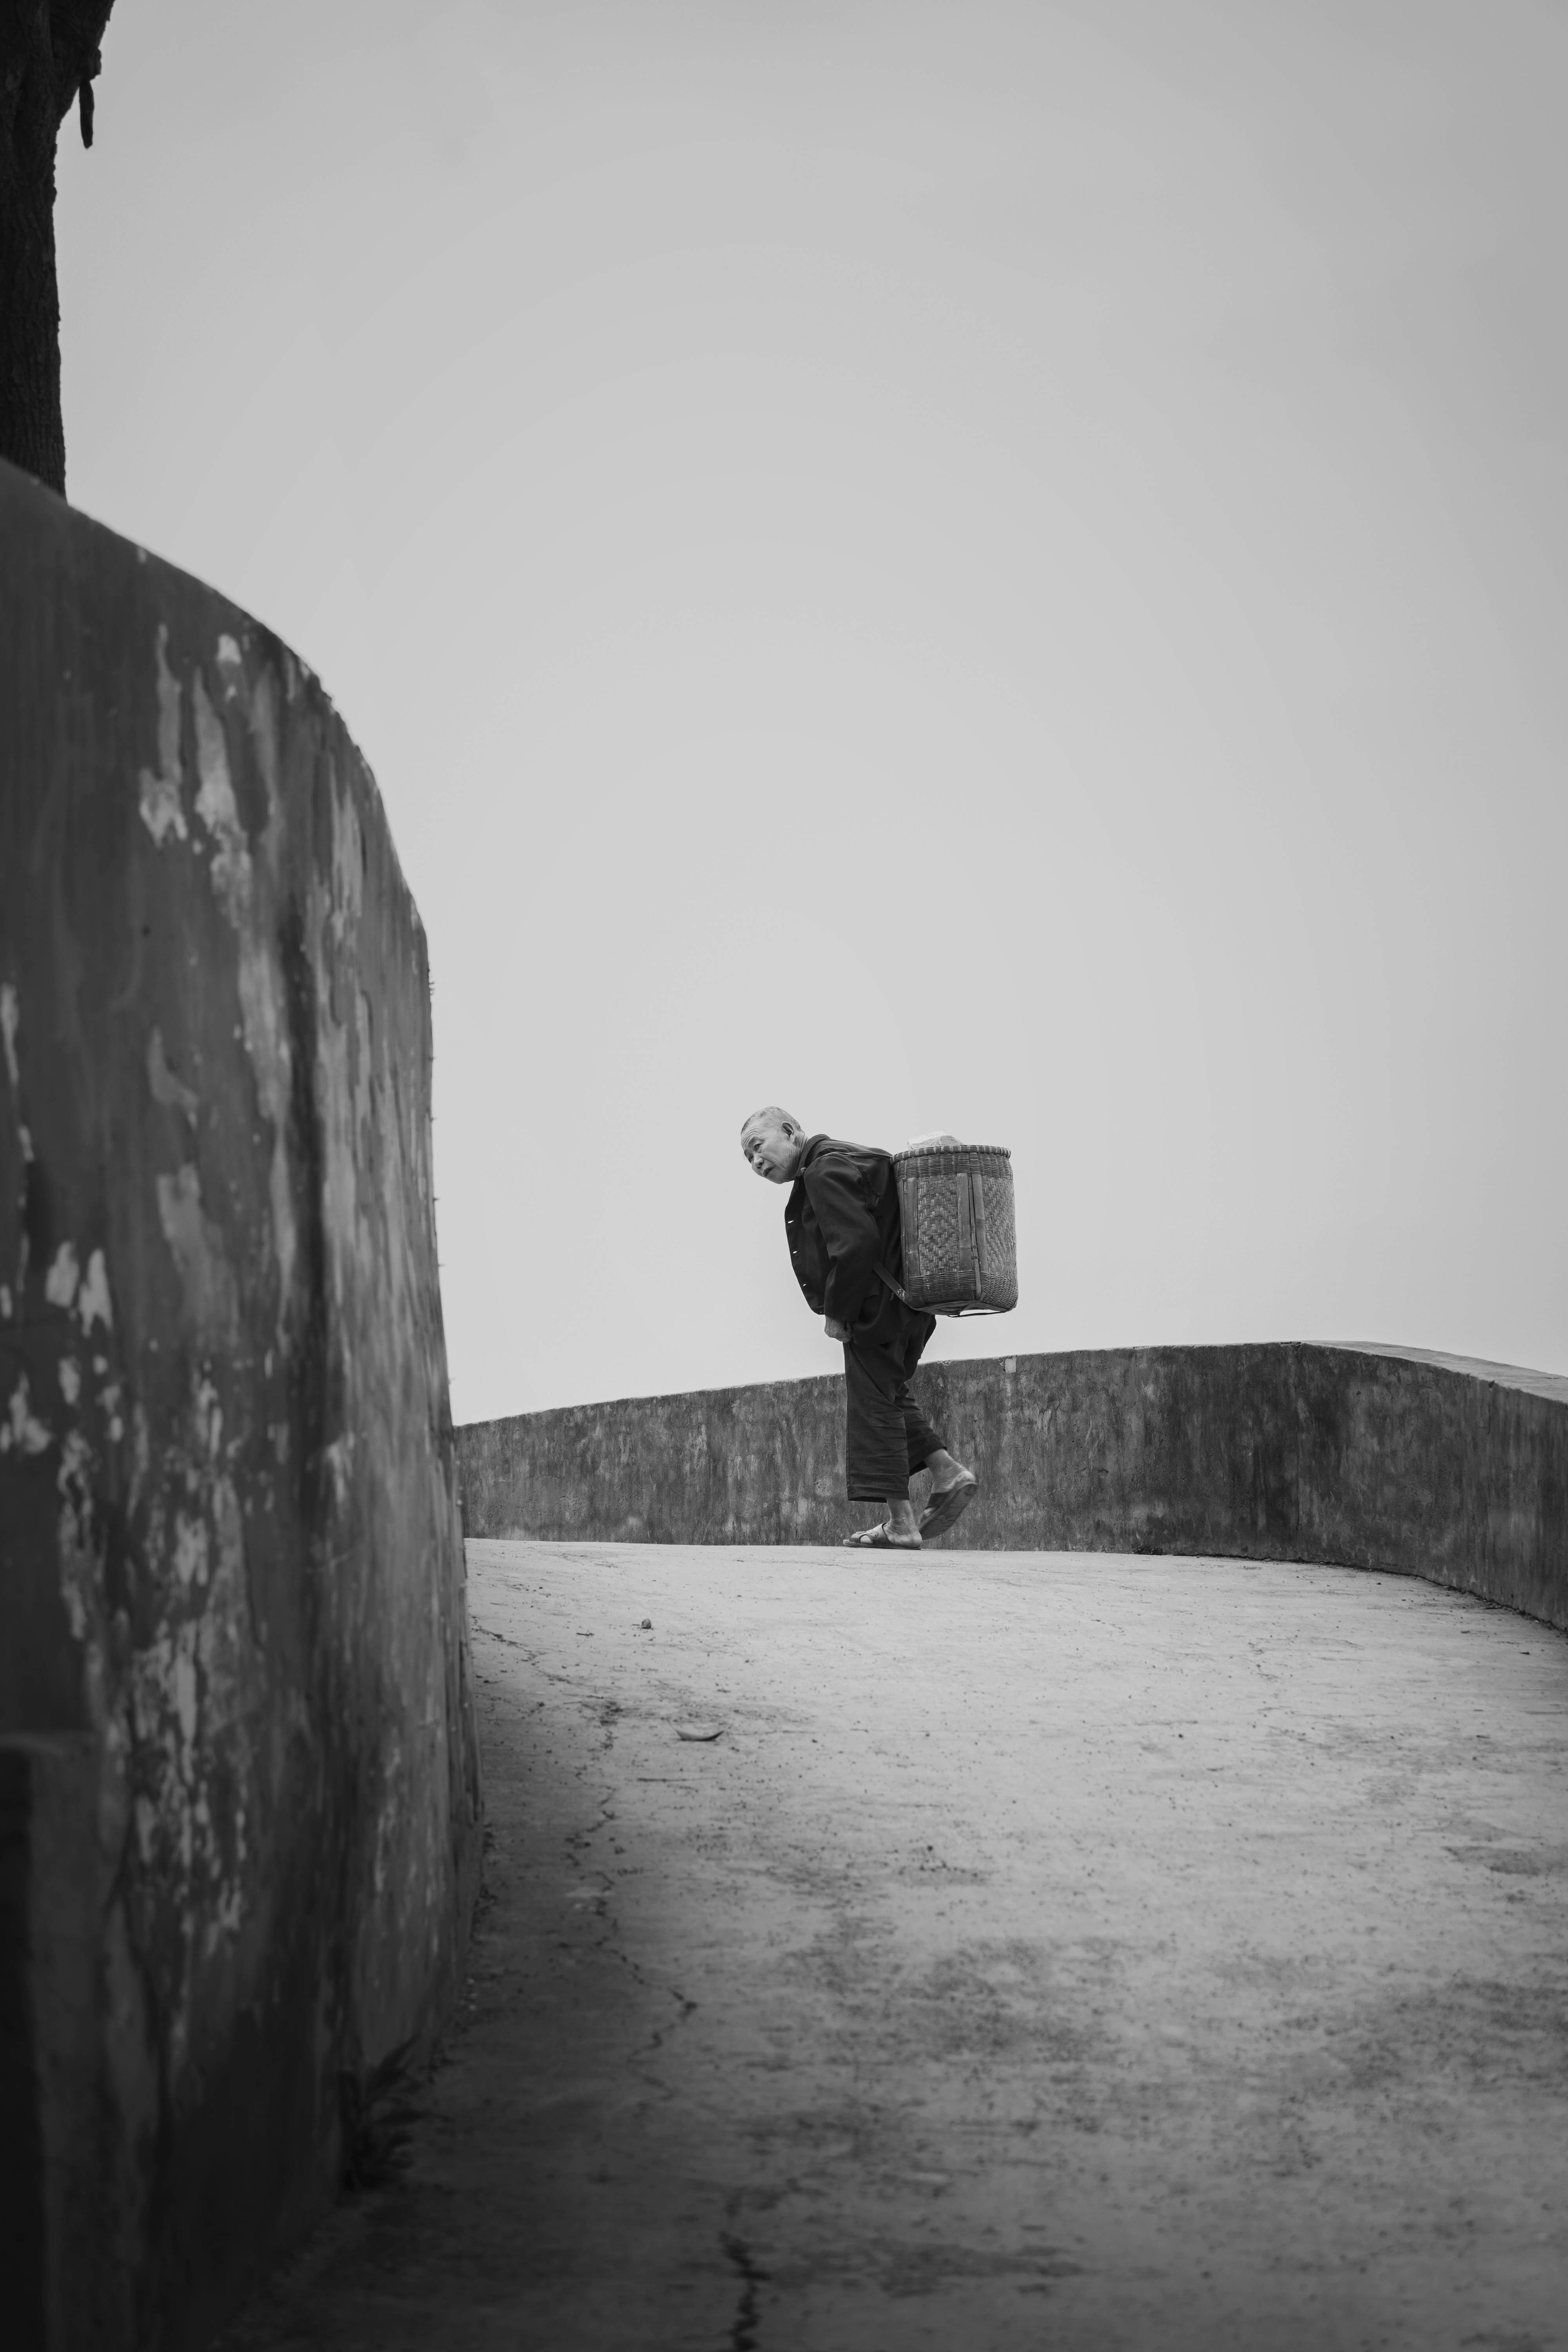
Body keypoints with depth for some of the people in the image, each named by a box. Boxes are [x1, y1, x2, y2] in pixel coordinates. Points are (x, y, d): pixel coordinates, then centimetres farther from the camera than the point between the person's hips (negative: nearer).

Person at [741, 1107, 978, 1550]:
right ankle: (948, 1473, 10)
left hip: (877, 1308, -10)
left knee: (872, 1402, -3)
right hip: (910, 1302, 10)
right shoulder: (838, 1161, 17)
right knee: (888, 1393, 22)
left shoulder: (825, 1171, -15)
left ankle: (900, 1522, -2)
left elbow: (856, 1244, -26)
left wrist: (836, 1312, -16)